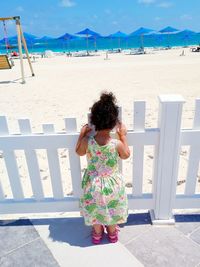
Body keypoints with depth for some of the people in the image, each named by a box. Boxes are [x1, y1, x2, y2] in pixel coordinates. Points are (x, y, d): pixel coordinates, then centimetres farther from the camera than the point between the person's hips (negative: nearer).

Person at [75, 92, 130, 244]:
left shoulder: (87, 141, -25)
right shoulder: (117, 144, -28)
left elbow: (79, 152, -2)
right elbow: (126, 155, -5)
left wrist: (82, 134, 3)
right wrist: (123, 135, -1)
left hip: (93, 182, 1)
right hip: (112, 183, -1)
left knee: (94, 208, 26)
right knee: (112, 208, 26)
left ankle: (97, 234, 48)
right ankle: (112, 233, 49)